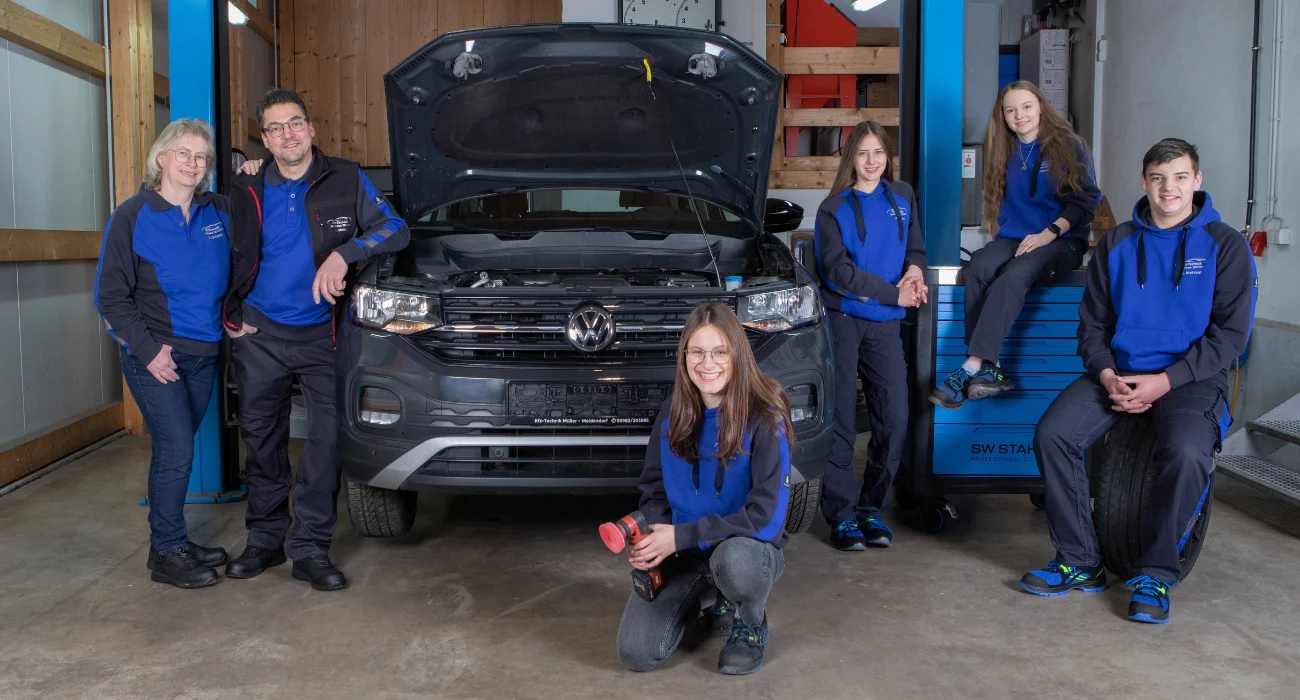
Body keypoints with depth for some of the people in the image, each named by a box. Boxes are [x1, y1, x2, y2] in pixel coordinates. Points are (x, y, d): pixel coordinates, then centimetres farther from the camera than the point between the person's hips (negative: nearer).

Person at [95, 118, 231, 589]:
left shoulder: (219, 211, 6)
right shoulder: (133, 216, -7)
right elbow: (111, 295, -7)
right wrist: (147, 349, -15)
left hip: (203, 353, 5)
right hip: (155, 356, -5)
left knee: (176, 449, 14)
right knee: (176, 452, -7)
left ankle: (172, 542, 26)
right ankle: (167, 553, 7)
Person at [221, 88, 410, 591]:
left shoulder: (345, 180, -3)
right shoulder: (248, 189, 3)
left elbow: (395, 230, -7)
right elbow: (235, 256, 15)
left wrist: (343, 254, -22)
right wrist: (232, 313, 6)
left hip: (321, 333, -2)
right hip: (259, 333, 2)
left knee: (328, 436, -8)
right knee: (262, 438, 10)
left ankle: (310, 549, 3)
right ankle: (266, 540, 25)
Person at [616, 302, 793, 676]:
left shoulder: (765, 419, -17)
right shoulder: (672, 414, -2)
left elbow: (767, 515, -20)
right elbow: (653, 488, 8)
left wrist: (682, 536, -22)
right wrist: (651, 536, -14)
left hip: (749, 547, -4)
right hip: (681, 553, 4)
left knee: (732, 558, -41)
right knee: (636, 654, -13)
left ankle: (751, 626, -3)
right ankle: (702, 598, 18)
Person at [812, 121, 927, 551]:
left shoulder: (902, 198, 15)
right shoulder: (834, 208, 1)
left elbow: (916, 248, 18)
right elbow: (839, 271, -9)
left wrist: (915, 272, -6)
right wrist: (894, 293, -13)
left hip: (885, 325, 4)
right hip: (842, 320, -4)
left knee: (895, 419, -1)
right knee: (840, 420, -3)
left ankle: (870, 507, 14)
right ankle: (841, 514, 5)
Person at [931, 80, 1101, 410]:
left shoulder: (1067, 146, 3)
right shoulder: (1004, 152, 16)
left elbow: (1085, 200, -2)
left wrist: (1050, 232, -15)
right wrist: (1009, 231, 2)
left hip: (1061, 240, -4)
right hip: (1013, 238, 4)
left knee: (1012, 278, -35)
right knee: (978, 268, -31)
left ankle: (971, 369, -41)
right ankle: (989, 369, -35)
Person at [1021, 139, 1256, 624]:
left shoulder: (1224, 245, 2)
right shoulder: (1117, 244, 11)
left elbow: (1231, 332, -4)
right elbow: (1093, 321, 11)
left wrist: (1164, 382, -15)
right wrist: (1107, 376, -9)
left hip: (1189, 378, -3)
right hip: (1117, 371, 4)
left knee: (1186, 454, -34)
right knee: (1052, 434, -21)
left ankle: (1156, 574, -12)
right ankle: (1079, 564, -7)